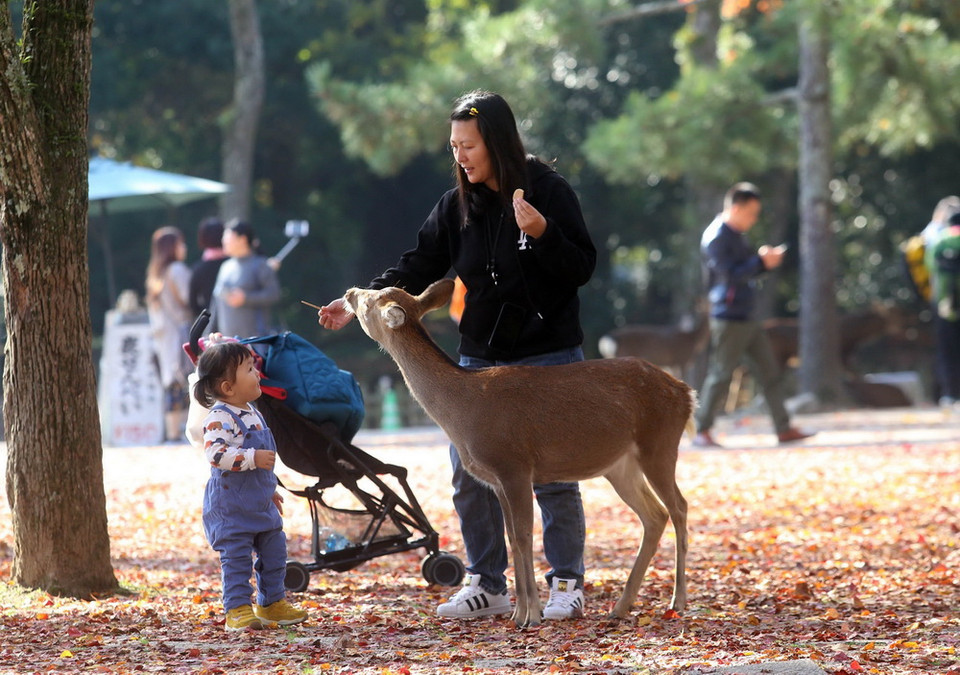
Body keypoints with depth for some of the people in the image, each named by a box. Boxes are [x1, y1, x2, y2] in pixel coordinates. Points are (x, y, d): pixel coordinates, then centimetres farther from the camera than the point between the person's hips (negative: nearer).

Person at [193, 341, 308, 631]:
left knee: (274, 550, 14)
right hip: (231, 505, -9)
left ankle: (272, 603, 25)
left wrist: (270, 489, 28)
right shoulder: (220, 418, -19)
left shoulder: (251, 413, 13)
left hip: (260, 502, 9)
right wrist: (253, 458, -33)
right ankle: (237, 610, 0)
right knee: (236, 557, -5)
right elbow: (215, 452, -33)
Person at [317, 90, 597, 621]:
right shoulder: (457, 205, 6)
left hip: (548, 360, -5)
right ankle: (486, 586, 15)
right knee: (471, 477, 4)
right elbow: (418, 268, 5)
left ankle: (567, 585, 8)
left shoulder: (548, 191, -8)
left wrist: (543, 234, -27)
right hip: (479, 358, 5)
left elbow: (583, 268, -10)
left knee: (552, 476, -3)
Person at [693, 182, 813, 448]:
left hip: (746, 317, 10)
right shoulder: (716, 237, -13)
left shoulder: (737, 235, 17)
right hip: (728, 319, -10)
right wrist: (761, 262, -17)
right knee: (720, 375, -6)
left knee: (769, 371, 8)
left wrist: (764, 259, 5)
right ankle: (702, 432, 1)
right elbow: (730, 274, -22)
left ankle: (784, 429, 10)